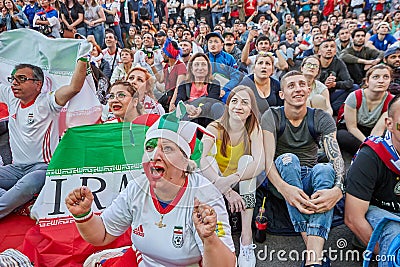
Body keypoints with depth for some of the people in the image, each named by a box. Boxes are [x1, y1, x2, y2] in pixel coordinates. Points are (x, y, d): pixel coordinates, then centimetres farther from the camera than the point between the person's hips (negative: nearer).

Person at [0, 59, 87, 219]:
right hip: (16, 167, 7)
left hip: (42, 166, -6)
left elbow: (74, 87, -25)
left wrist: (82, 58, -31)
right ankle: (17, 203, -18)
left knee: (27, 185, -36)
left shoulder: (46, 101, -9)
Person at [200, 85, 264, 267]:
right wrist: (226, 190, -43)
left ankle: (246, 235, -31)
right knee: (211, 158, -25)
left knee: (247, 160, -25)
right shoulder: (215, 128, -15)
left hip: (244, 186, 1)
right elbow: (201, 161, -32)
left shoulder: (254, 129, -11)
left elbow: (260, 163, -28)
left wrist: (230, 180, -43)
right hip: (213, 187, 0)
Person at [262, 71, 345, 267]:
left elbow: (336, 157, -15)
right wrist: (283, 188, -40)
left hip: (310, 179, 2)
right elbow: (267, 158, -20)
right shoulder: (272, 116, -5)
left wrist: (338, 189, -37)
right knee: (287, 159, -32)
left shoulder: (322, 119, 0)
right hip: (281, 180, -1)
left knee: (325, 168, -31)